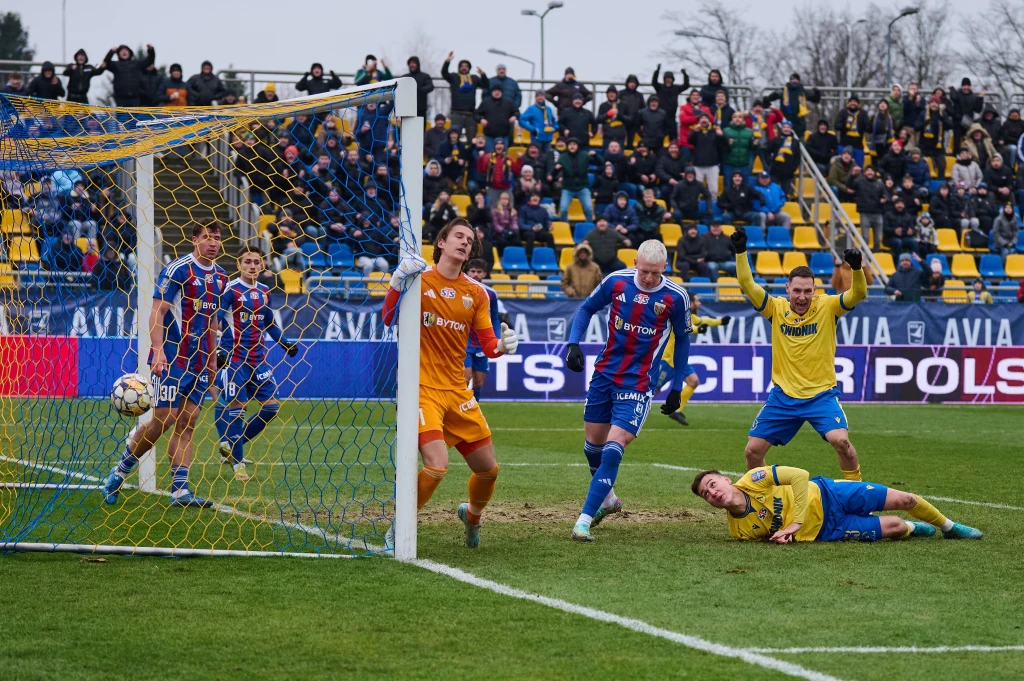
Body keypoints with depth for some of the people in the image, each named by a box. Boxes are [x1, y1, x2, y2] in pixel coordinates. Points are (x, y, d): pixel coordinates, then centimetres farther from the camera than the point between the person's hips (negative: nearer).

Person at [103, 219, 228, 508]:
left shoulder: (219, 276, 12)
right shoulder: (177, 270, -10)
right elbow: (157, 312, -13)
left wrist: (212, 357, 20)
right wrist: (158, 351, -22)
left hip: (198, 359, 7)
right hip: (173, 358, -7)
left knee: (187, 421, 2)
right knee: (165, 417, -10)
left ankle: (180, 490, -1)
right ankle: (120, 472, 7)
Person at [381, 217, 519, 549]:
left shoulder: (476, 293, 8)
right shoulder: (419, 278, -3)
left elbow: (488, 345, 10)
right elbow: (388, 319, -14)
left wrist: (503, 345, -12)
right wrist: (398, 283, -29)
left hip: (458, 391, 5)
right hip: (423, 388, -5)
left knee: (488, 469, 8)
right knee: (437, 466, -22)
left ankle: (472, 515, 41)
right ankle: (397, 532, -2)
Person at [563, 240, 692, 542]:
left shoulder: (675, 297, -10)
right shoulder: (616, 281, -6)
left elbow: (682, 339, 5)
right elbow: (587, 308, 11)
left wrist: (677, 387, 7)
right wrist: (573, 343, -4)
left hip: (638, 382, -4)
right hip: (604, 373, 4)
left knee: (614, 447, -16)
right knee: (593, 441, 12)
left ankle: (584, 520, -16)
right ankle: (607, 499, 40)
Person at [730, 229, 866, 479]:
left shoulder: (827, 307, -5)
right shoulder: (776, 308, -1)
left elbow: (858, 294, -18)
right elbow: (748, 285, -10)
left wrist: (857, 268, -36)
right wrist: (740, 252, -21)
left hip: (821, 395, -3)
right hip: (783, 397, 3)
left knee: (841, 440, -24)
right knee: (753, 450, 2)